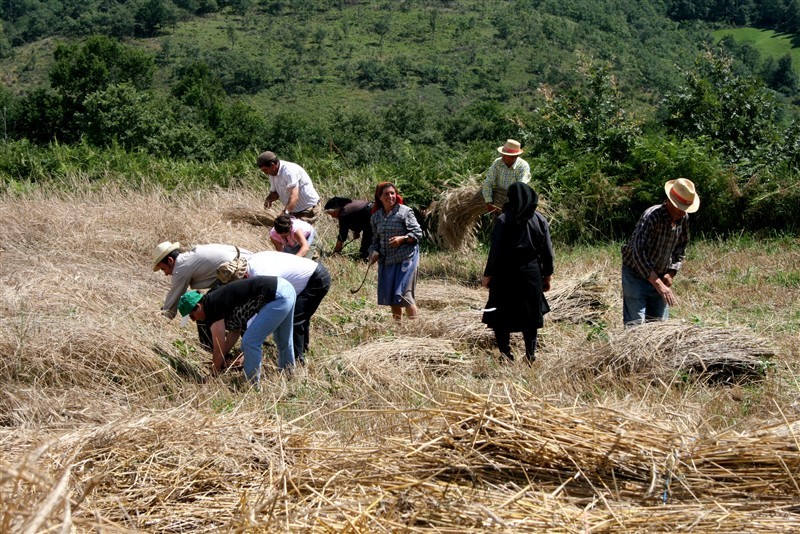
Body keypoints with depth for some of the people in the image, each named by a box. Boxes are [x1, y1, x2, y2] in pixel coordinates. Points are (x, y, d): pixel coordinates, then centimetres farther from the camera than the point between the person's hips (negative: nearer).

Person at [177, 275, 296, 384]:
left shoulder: (214, 306, -11)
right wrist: (222, 358, 26)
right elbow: (235, 331, 27)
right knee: (283, 341, 27)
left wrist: (215, 374, 6)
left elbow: (219, 348, -7)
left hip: (277, 297, -10)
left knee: (249, 343, -6)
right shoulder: (216, 299, 16)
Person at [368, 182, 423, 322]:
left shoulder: (405, 212, -5)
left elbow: (417, 233, -6)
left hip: (405, 258, -6)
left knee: (403, 294, -12)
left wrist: (402, 239, -21)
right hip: (386, 260, 6)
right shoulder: (376, 216, 9)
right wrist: (374, 252, -3)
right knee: (390, 295, 10)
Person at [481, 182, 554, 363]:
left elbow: (495, 251, -11)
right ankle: (531, 354, 13)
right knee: (530, 314, 14)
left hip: (506, 275, -3)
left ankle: (505, 352, 6)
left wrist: (487, 274, -3)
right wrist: (548, 275, 12)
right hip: (532, 275, 3)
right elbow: (548, 251, 3)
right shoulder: (540, 220, 0)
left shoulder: (503, 220, -11)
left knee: (501, 316, 8)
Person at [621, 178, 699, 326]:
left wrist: (671, 273, -2)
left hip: (660, 277, 6)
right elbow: (639, 253, -33)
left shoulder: (683, 218, -3)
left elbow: (681, 247, 13)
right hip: (636, 275, -6)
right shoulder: (651, 216, -26)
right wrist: (659, 285, -36)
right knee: (635, 324, -12)